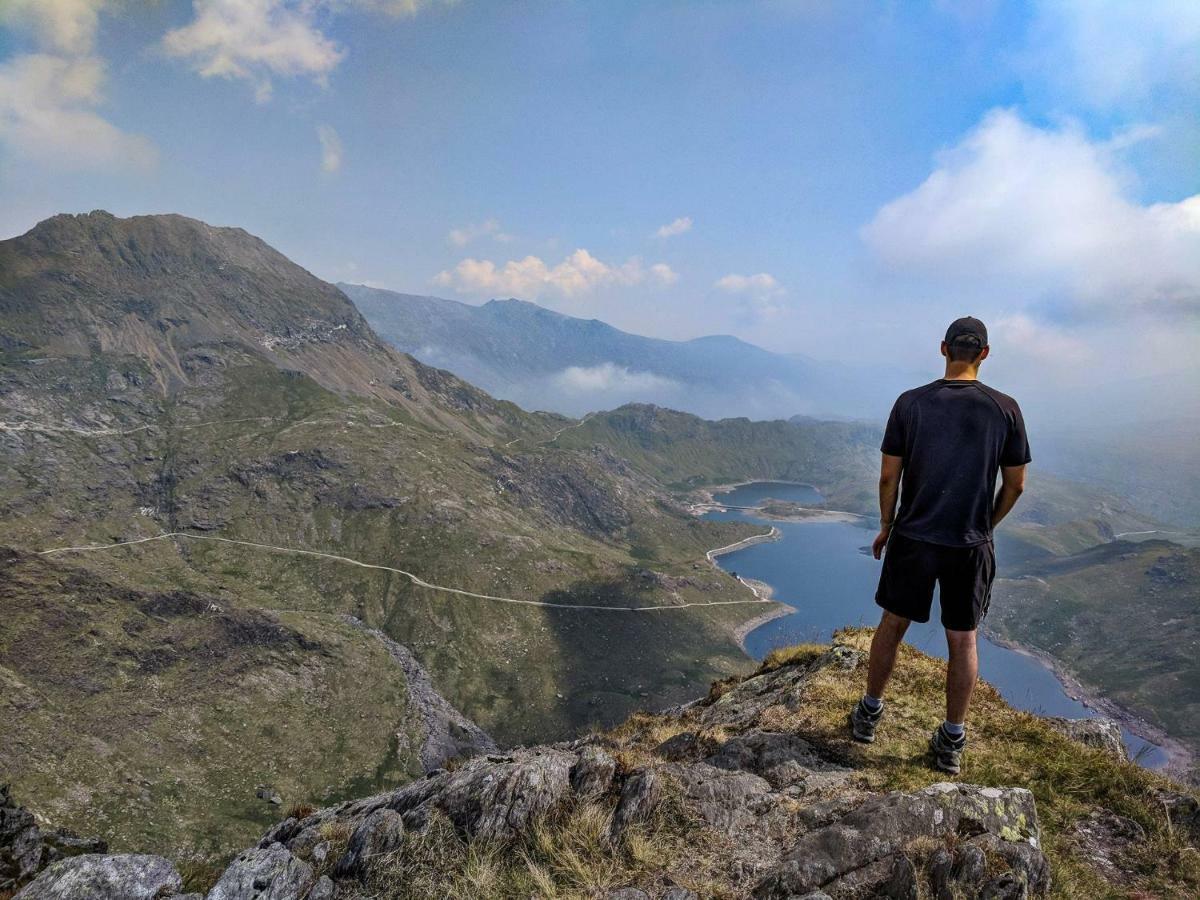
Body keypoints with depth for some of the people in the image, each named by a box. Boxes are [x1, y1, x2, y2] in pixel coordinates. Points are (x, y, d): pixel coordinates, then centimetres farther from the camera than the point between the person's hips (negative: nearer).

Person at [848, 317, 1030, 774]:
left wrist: (886, 527, 9)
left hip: (913, 538, 0)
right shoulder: (1005, 409, -4)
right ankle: (953, 741, 23)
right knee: (963, 640, 12)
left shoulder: (910, 403, -6)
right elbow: (1015, 485, 1)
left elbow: (889, 476, -5)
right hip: (971, 546, 1)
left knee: (892, 625, 15)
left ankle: (869, 714, 29)